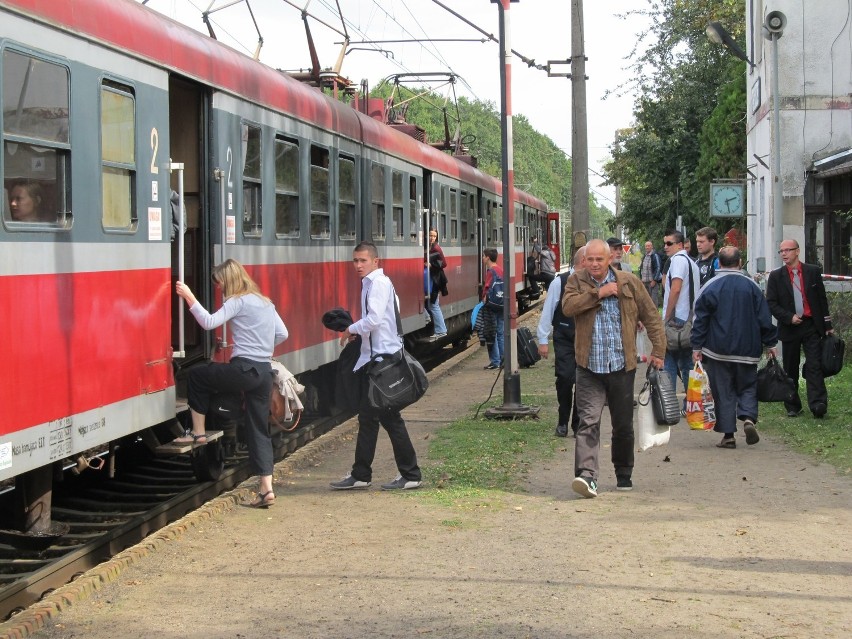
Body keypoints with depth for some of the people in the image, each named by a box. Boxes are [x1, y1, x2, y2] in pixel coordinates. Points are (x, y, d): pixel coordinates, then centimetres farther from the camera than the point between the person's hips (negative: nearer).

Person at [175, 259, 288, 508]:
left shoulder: (238, 302, -7)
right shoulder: (265, 303, 18)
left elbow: (209, 322, -17)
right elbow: (282, 334, 21)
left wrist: (189, 297, -14)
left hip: (244, 370, -8)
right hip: (265, 371, 8)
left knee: (196, 376, 16)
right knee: (259, 429, 8)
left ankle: (198, 432, 17)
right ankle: (266, 488, 2)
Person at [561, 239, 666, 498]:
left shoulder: (630, 283, 3)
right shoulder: (576, 281, 4)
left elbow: (652, 317, 7)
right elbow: (567, 306, -15)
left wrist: (658, 351, 3)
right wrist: (598, 293, -16)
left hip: (622, 366, 1)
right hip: (589, 368, -1)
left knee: (623, 425, 11)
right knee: (588, 422, -14)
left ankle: (624, 475, 28)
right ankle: (587, 475, -21)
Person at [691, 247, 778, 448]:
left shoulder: (710, 287, -5)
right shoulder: (752, 286, 0)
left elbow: (701, 319, -4)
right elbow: (765, 318, 4)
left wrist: (697, 346, 2)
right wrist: (770, 343, 13)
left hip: (718, 350, -1)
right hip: (747, 350, 1)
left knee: (723, 392, 4)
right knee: (748, 387, 12)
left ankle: (728, 435, 3)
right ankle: (748, 418, -13)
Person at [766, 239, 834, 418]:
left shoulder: (813, 272, 4)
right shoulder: (776, 276, 4)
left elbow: (822, 300, 7)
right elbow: (771, 303, 0)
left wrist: (827, 325, 5)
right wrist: (789, 317, -14)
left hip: (811, 326, -1)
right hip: (789, 328, 1)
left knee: (814, 366, -9)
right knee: (790, 370, 6)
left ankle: (818, 404, -15)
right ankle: (793, 407, 14)